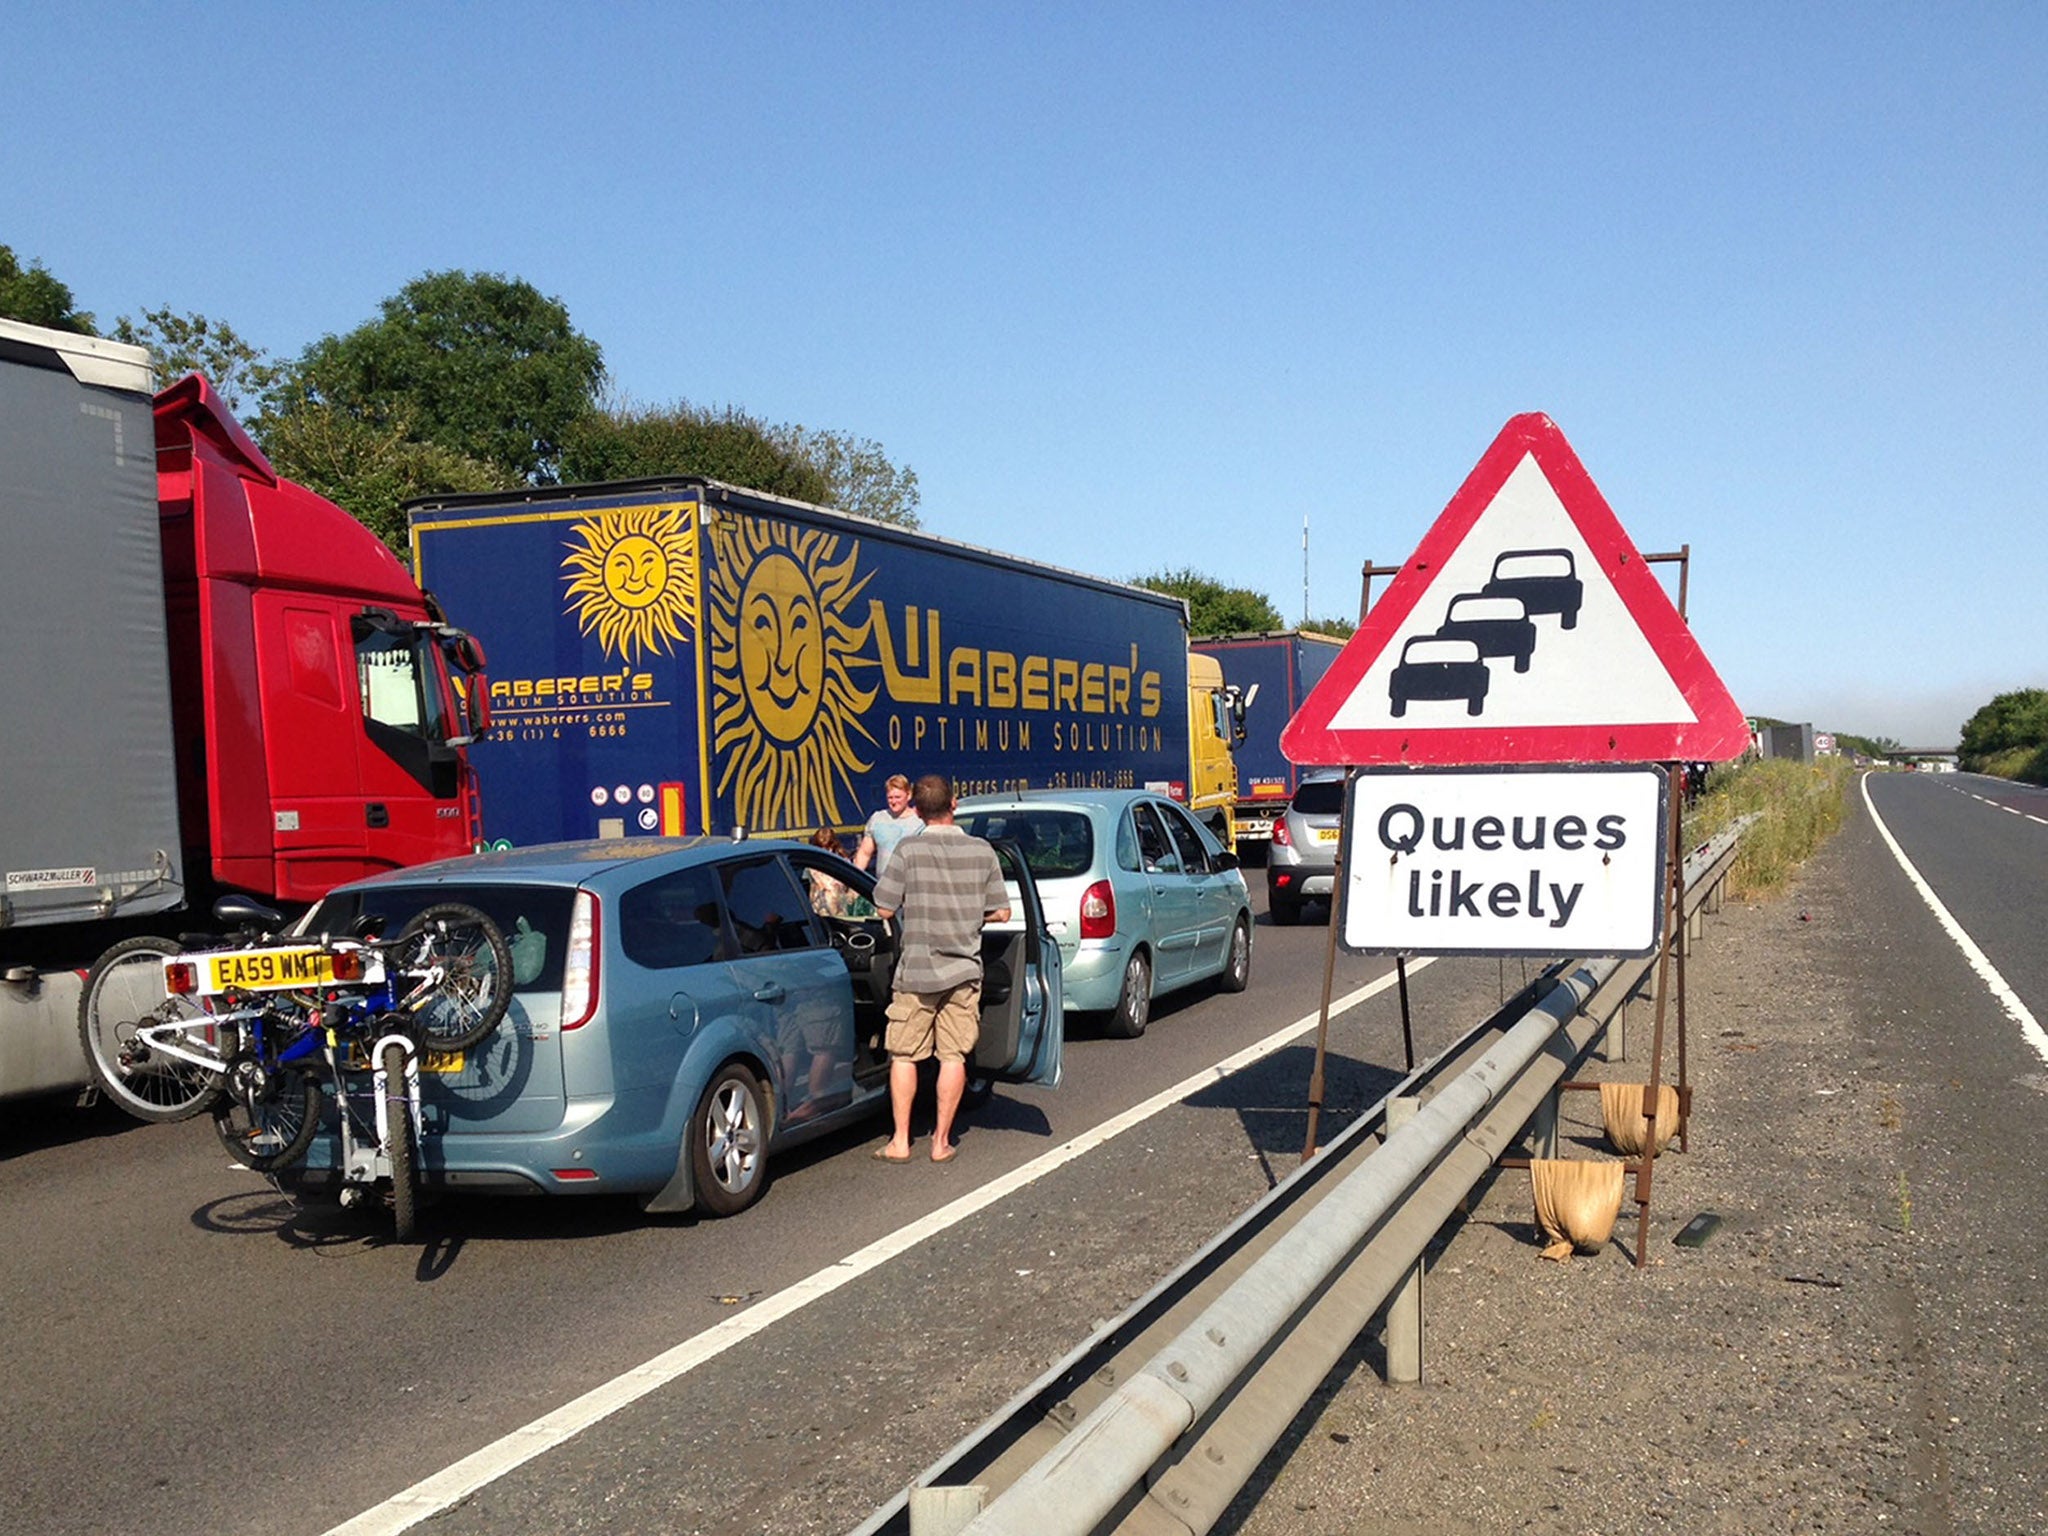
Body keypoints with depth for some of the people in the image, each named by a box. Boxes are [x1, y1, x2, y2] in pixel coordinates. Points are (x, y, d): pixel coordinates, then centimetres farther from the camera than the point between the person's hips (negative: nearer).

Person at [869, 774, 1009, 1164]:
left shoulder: (909, 850, -11)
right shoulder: (982, 851, -2)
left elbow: (884, 908, -10)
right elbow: (1001, 912, 2)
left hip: (916, 971, -2)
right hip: (964, 970, 2)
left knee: (904, 1056, 9)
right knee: (953, 1057, 8)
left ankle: (900, 1142, 12)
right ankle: (942, 1142, 12)